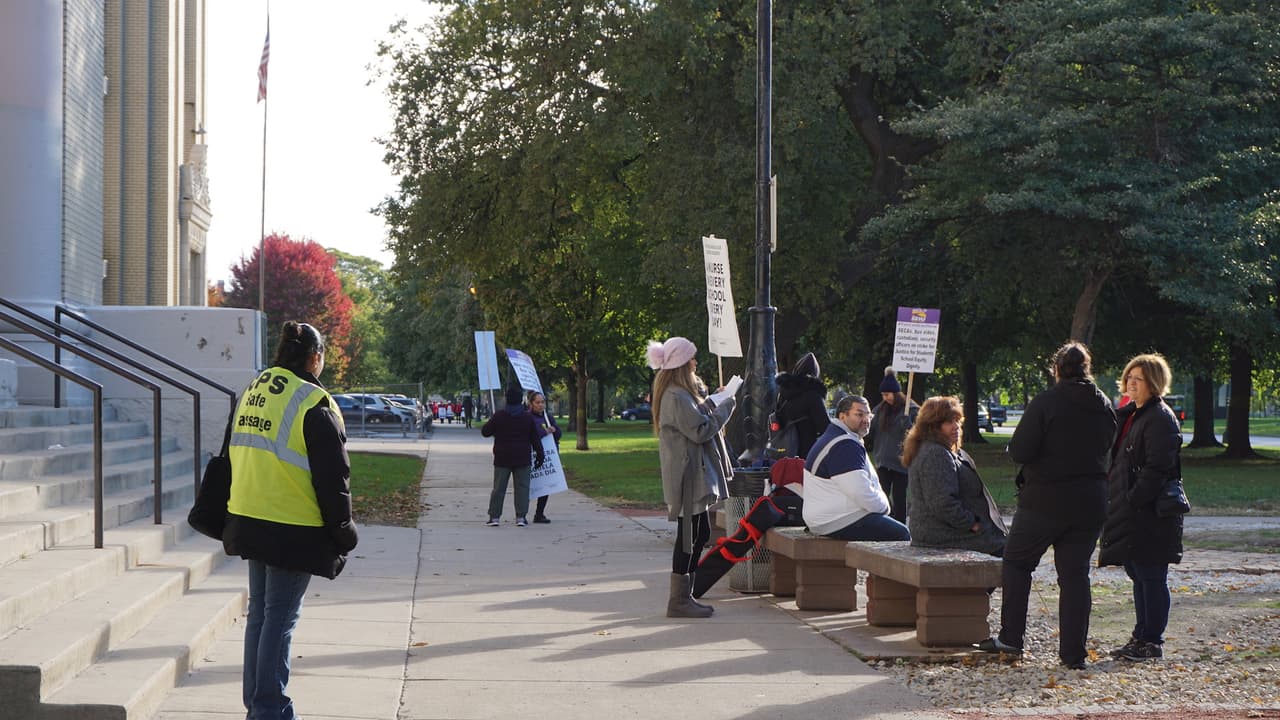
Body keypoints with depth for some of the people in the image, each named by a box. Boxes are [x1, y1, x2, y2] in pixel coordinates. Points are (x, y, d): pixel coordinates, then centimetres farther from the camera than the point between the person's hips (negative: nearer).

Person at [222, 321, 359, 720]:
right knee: (281, 617, -2)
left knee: (259, 611, 16)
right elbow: (333, 474, -12)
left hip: (248, 520, 7)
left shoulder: (250, 393, 10)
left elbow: (231, 454, 18)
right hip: (293, 529, -7)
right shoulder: (314, 403, -13)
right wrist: (341, 530, -3)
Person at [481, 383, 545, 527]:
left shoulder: (499, 416, -5)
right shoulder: (528, 418, -2)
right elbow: (536, 439, 1)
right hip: (522, 460, 0)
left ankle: (494, 516, 3)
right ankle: (520, 517, -1)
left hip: (502, 459, 0)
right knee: (522, 487, 4)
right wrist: (539, 455, 9)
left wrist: (487, 424, 23)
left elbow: (485, 432, 2)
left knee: (499, 488, 5)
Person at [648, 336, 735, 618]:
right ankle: (679, 600, -3)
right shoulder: (676, 397, -17)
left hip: (695, 475, 11)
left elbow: (699, 416, 21)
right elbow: (700, 430, -20)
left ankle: (684, 595, 18)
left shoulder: (683, 393, 18)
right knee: (689, 534, -7)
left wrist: (712, 401, 7)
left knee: (700, 533, 14)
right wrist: (726, 406, -11)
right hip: (687, 476, -11)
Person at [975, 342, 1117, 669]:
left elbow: (1019, 451, -16)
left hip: (1045, 499, -4)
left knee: (1017, 562, 12)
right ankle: (1073, 652, 5)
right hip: (1090, 503, 5)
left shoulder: (1046, 402, -12)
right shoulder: (1105, 408, 5)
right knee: (1075, 574, 8)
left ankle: (1010, 636, 9)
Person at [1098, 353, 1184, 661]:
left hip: (1149, 513, -10)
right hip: (1129, 511, 10)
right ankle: (1142, 636, 22)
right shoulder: (1129, 415, 17)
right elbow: (1118, 460, 22)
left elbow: (1157, 468, -19)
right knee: (1139, 575, 14)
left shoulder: (1160, 419, -13)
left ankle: (1152, 642, 1)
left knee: (1151, 576, -4)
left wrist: (1132, 501, -21)